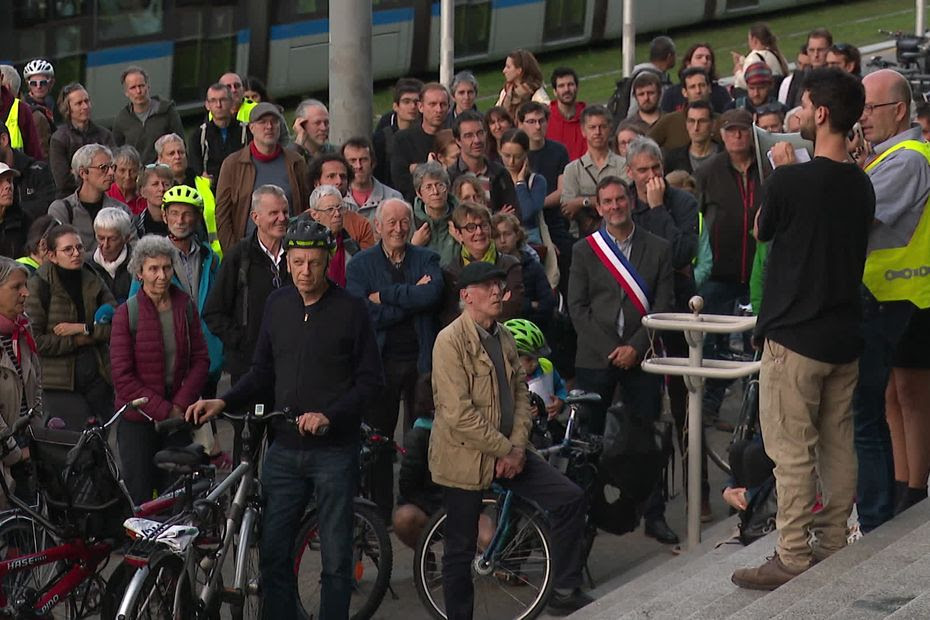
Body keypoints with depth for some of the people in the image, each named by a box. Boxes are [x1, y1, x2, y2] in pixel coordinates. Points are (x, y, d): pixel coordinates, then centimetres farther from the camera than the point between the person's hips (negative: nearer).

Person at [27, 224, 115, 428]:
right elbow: (35, 340, -12)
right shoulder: (39, 285, -4)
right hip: (60, 380, -4)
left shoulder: (92, 281, 10)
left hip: (97, 375, 5)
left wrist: (83, 328, -12)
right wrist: (80, 341, -10)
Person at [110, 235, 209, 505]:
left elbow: (201, 360, 4)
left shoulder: (185, 306, 5)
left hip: (178, 419, 3)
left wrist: (181, 406, -8)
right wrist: (163, 410, -13)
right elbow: (123, 377, -8)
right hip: (138, 421, -3)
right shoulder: (127, 313, -6)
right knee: (140, 500, 0)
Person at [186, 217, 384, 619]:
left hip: (334, 450, -4)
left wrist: (328, 415, -17)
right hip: (284, 449, 4)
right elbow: (263, 372, 14)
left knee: (336, 559, 2)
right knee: (273, 552, 5)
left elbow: (370, 380, -5)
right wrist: (224, 402, 0)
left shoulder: (350, 309, -5)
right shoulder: (277, 305, 8)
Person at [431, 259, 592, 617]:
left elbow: (520, 392, 9)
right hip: (465, 458, -7)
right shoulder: (450, 341, -17)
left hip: (507, 452, 7)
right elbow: (459, 414, -22)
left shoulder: (504, 338, 8)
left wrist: (517, 447, -6)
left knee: (570, 499, -2)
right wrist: (505, 450, -16)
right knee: (461, 551, 3)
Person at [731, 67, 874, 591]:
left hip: (795, 335, -7)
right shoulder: (862, 185, 4)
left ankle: (793, 559, 2)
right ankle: (834, 547, 20)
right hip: (845, 336, 7)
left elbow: (762, 230, 1)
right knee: (839, 445, 13)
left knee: (792, 451, -2)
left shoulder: (791, 180, -17)